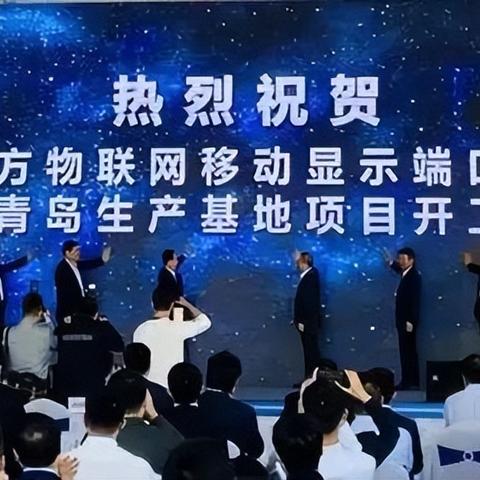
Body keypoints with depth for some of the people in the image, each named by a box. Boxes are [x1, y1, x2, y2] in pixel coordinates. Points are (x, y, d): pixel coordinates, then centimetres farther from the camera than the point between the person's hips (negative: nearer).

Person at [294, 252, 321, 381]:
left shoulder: (310, 277, -16)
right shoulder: (308, 276, 12)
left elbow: (308, 301, -21)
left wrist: (302, 321, -20)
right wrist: (298, 319, 15)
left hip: (308, 322, -9)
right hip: (306, 321, 9)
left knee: (311, 351, -5)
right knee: (309, 351, 11)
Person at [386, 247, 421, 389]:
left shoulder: (414, 276, -15)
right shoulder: (406, 274, 11)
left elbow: (415, 300, -21)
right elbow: (399, 269, 39)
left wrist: (410, 321, -23)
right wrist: (391, 262, 24)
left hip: (409, 321, -9)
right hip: (403, 320, 9)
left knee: (410, 351, -5)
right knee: (405, 351, 10)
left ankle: (413, 382, 0)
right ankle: (407, 380, 14)